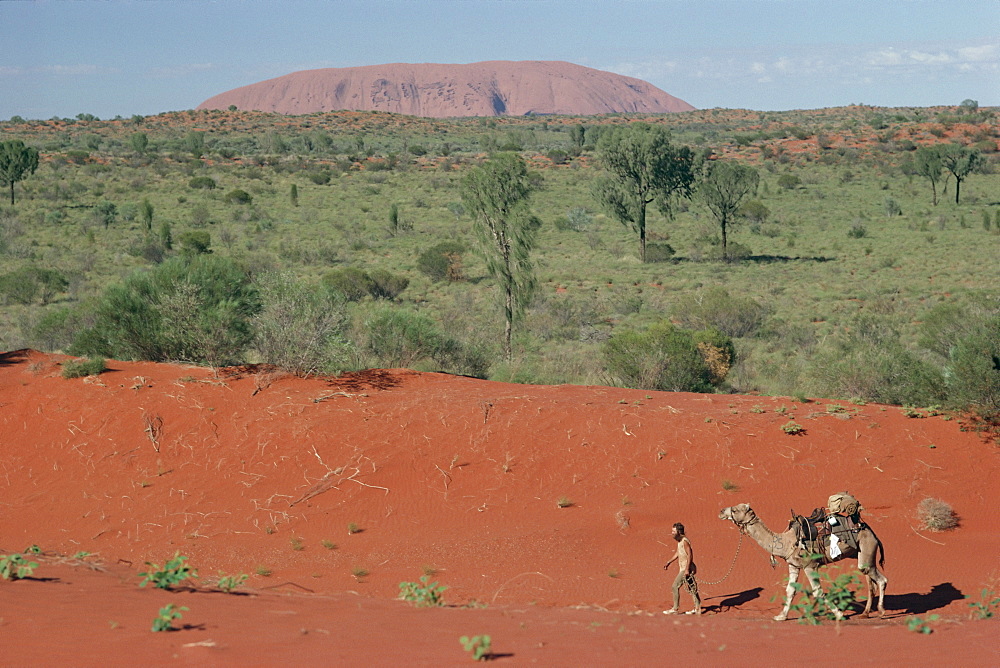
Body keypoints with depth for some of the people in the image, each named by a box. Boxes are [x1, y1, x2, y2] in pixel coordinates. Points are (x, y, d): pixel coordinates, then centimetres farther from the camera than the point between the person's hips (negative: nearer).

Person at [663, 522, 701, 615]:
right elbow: (678, 553, 25)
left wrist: (687, 569, -26)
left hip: (686, 569, -10)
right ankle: (697, 608, 15)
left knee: (675, 586, -5)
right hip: (683, 568, 10)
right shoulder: (680, 541, 12)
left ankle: (675, 609, 0)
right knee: (692, 588, 11)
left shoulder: (685, 541, -18)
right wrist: (669, 562, 25)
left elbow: (690, 555, -23)